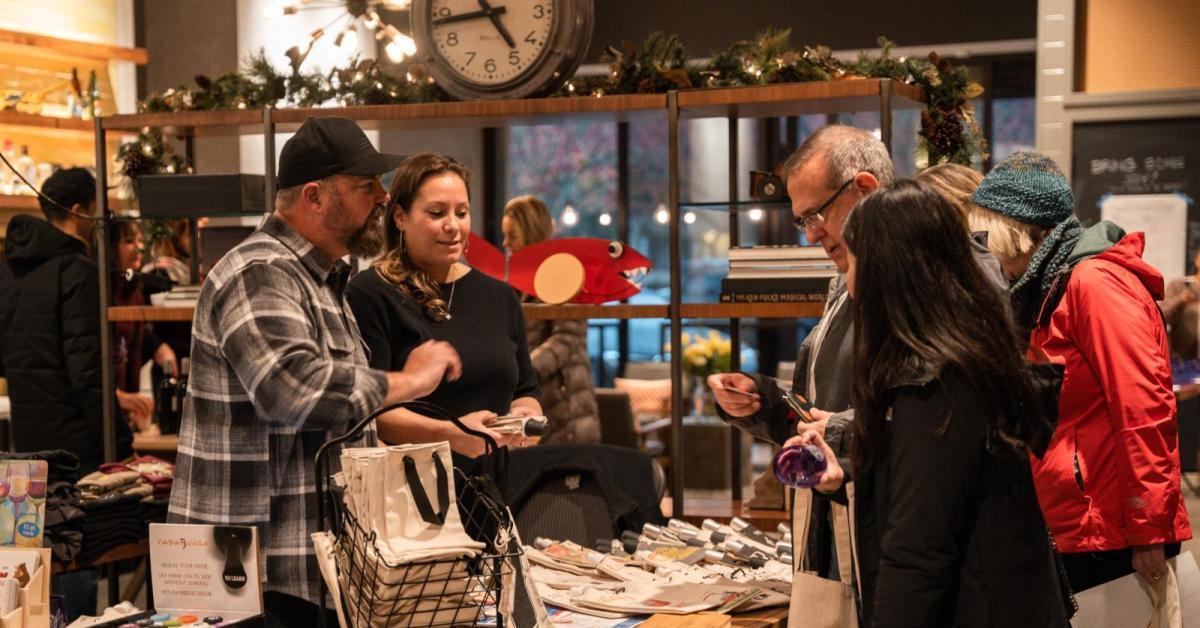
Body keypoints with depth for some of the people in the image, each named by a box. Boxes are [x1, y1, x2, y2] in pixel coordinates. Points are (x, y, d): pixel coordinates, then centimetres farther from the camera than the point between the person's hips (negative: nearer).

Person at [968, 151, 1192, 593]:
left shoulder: (1094, 282, -13)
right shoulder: (1048, 293, 16)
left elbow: (1144, 411, -19)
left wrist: (1147, 532, -19)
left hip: (1114, 539, -9)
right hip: (1072, 536, 9)